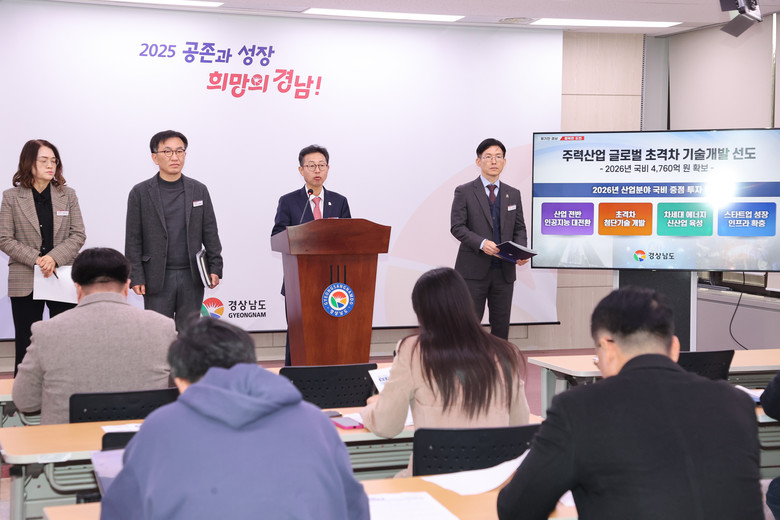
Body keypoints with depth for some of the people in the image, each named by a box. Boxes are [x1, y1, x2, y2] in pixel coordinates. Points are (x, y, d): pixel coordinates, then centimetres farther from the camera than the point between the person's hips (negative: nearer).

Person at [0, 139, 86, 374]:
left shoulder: (68, 195, 7)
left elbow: (78, 235, 2)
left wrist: (54, 257, -14)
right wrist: (36, 259, -14)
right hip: (25, 282, -1)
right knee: (26, 345, 4)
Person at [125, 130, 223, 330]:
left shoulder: (199, 190, 8)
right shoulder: (140, 193, 1)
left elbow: (210, 233, 9)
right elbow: (133, 239, 0)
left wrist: (215, 268, 1)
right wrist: (136, 277, -6)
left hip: (192, 277, 2)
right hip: (157, 279, -2)